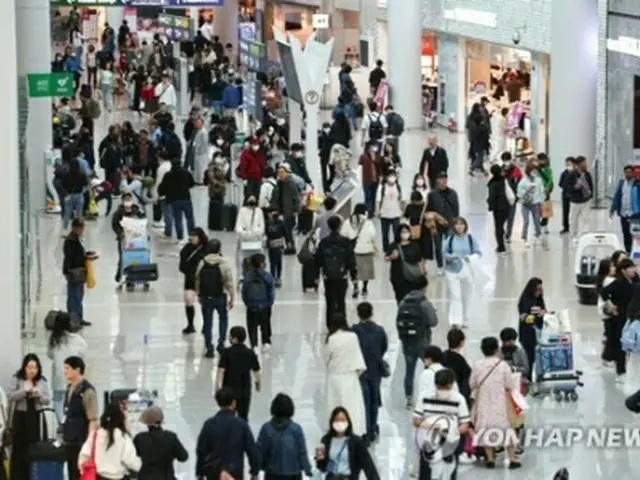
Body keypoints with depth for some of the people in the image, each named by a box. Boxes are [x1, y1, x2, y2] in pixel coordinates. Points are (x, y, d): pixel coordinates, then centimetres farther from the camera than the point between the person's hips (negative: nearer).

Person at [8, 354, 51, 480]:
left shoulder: (43, 381, 3)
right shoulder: (17, 379, -1)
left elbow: (48, 401, 2)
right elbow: (10, 397, -10)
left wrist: (38, 394, -16)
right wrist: (24, 390, -21)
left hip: (36, 418, 1)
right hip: (20, 417, -1)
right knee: (19, 449, -1)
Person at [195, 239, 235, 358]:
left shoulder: (202, 263, -5)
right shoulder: (224, 264, -14)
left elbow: (197, 281, 2)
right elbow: (229, 283, -12)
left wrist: (199, 295, 16)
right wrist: (232, 299, -3)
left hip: (206, 298, 2)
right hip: (220, 297, -2)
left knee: (207, 322, 9)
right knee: (223, 319, 21)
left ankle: (209, 348, 8)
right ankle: (221, 343, 15)